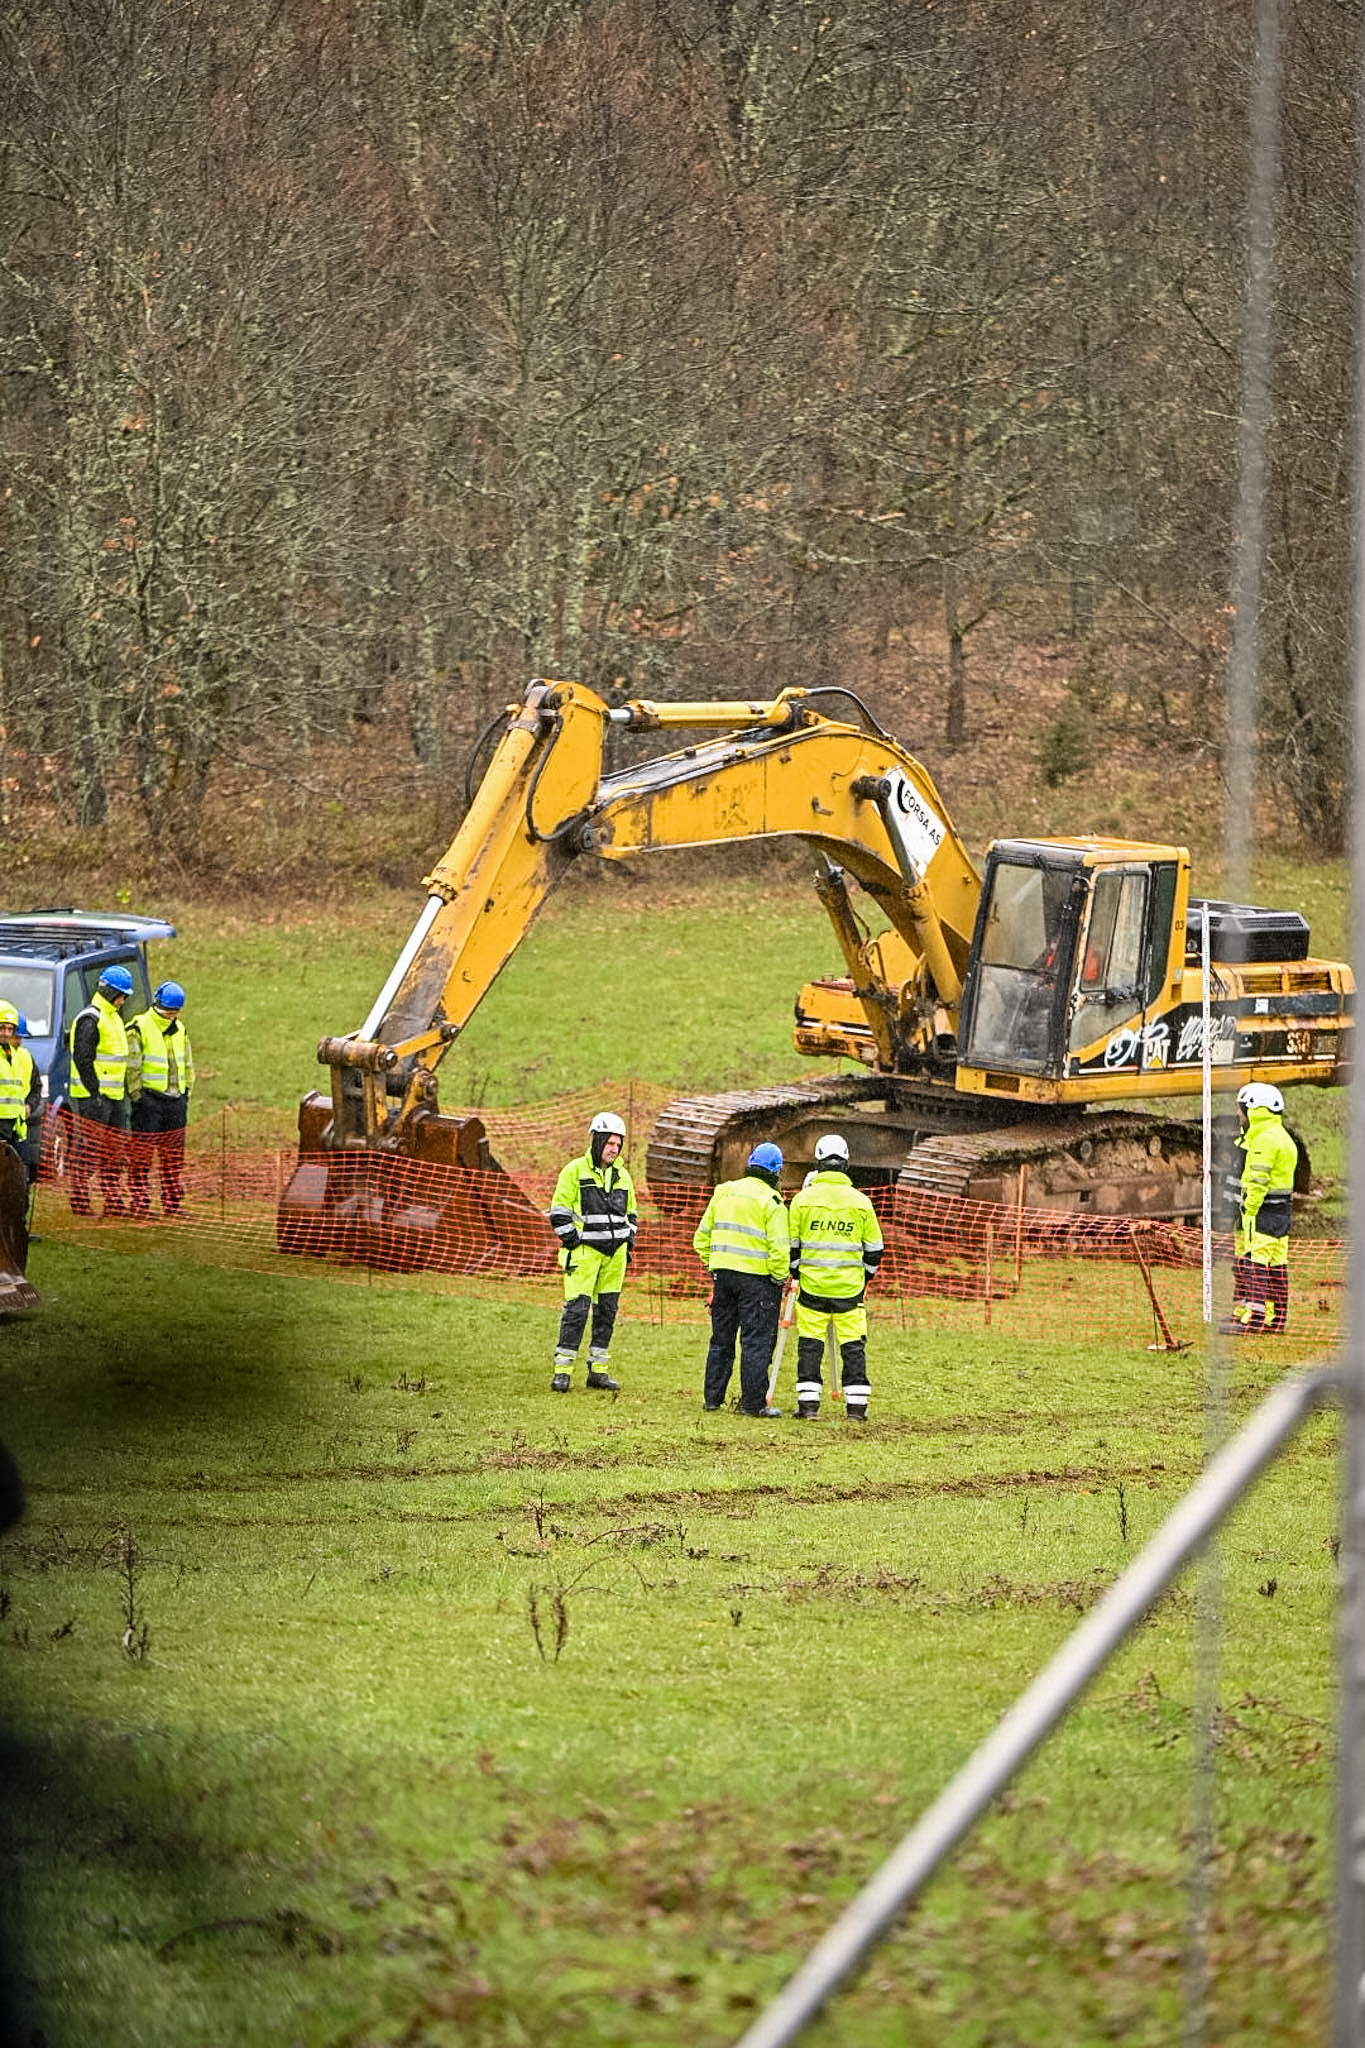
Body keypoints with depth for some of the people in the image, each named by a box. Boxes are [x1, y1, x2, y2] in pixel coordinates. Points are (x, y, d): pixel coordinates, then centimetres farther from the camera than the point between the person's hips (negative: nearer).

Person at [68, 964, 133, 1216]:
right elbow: (83, 1059, -18)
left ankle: (114, 1204, 13)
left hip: (113, 1097, 10)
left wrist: (124, 1096, 20)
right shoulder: (90, 1020, -12)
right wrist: (95, 1092, -21)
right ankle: (79, 1202, -6)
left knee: (113, 1155, 10)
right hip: (93, 1098, -10)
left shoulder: (114, 1018, 19)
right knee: (88, 1150, -8)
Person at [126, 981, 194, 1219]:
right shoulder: (139, 1029, -7)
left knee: (174, 1159, 9)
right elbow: (132, 1068, -10)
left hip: (174, 1100, 6)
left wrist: (186, 1092, 16)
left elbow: (188, 1065, 23)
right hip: (148, 1098, -6)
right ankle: (140, 1205, -3)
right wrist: (137, 1098, -13)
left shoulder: (179, 1030, 14)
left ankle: (173, 1205, 14)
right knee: (141, 1157, -5)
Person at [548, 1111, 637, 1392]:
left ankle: (598, 1370, 12)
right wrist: (572, 1242, -11)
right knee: (577, 1308, -11)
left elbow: (630, 1214, 26)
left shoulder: (622, 1176, 13)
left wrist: (629, 1242, 13)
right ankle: (562, 1371, -10)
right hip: (584, 1252, -6)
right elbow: (559, 1213, -5)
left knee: (607, 1310, 7)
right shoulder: (575, 1171, -5)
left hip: (615, 1254, 6)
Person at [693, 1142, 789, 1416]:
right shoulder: (771, 1201, -9)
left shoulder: (723, 1193, 10)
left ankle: (713, 1398, 18)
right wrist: (781, 1278, -3)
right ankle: (753, 1402, -3)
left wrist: (712, 1265, 21)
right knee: (757, 1341, -2)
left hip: (723, 1271, 6)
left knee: (721, 1339, 14)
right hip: (757, 1277, -6)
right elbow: (778, 1246, -15)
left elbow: (702, 1238, 13)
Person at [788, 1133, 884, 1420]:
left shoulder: (803, 1199, -2)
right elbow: (874, 1249, 6)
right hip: (849, 1288, 0)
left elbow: (791, 1245, 3)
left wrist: (794, 1275, 18)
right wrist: (864, 1278, 21)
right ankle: (856, 1406, 4)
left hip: (812, 1286, 0)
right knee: (853, 1346, 5)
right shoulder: (860, 1202, 0)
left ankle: (808, 1404, 2)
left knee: (810, 1345, 5)